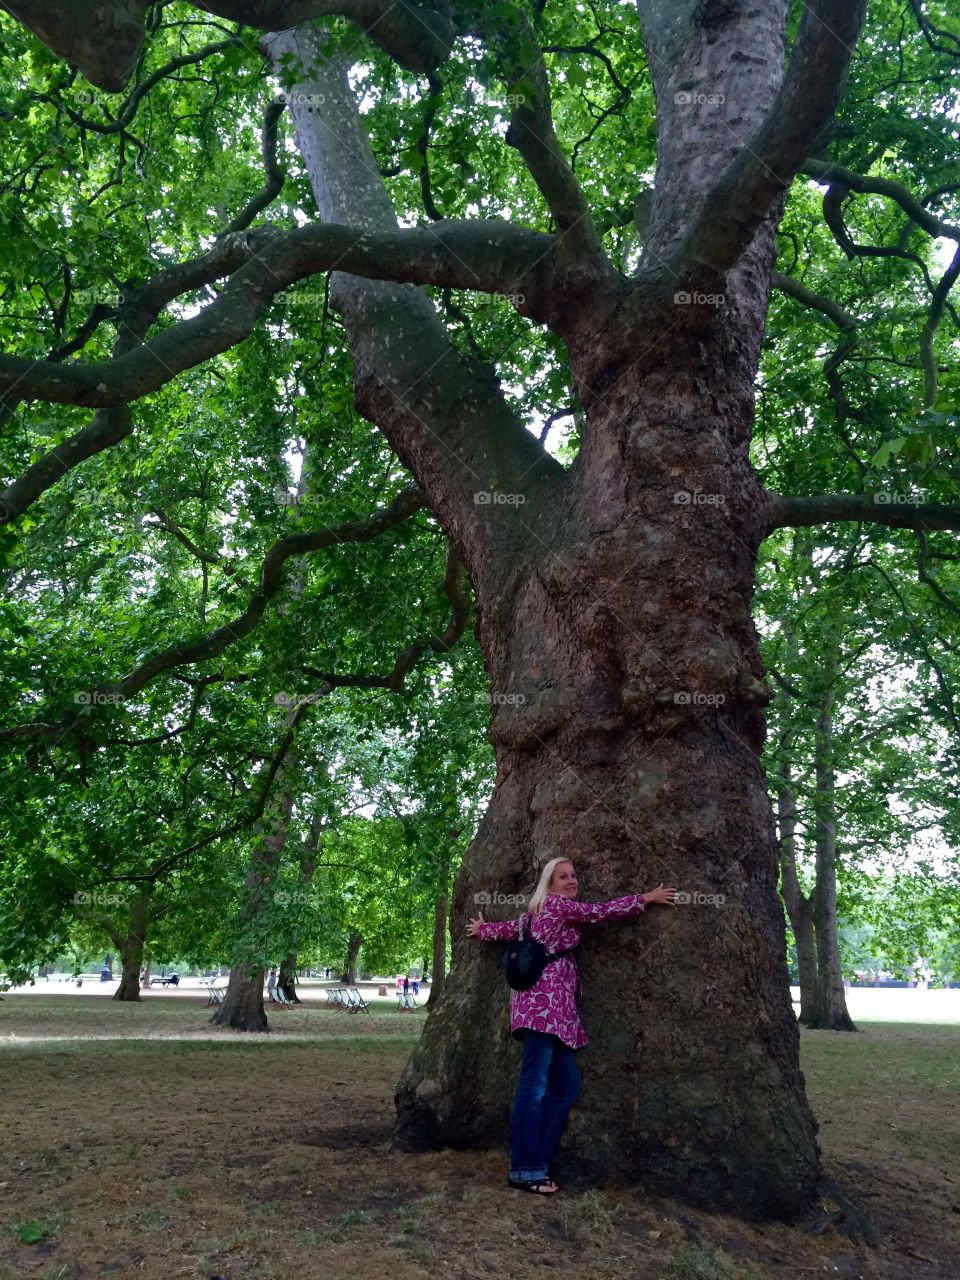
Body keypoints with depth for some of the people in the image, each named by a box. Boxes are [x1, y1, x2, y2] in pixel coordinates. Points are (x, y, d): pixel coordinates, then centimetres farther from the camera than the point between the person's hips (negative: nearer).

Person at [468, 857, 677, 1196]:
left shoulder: (544, 911, 25)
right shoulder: (558, 903, -2)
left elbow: (510, 928, 34)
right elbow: (602, 910, -1)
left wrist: (482, 929, 53)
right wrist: (646, 898, 8)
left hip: (551, 1000, 10)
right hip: (544, 997, -10)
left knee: (566, 1082, 7)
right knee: (534, 1085, -10)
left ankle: (534, 1159, 10)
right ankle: (525, 1170, -8)